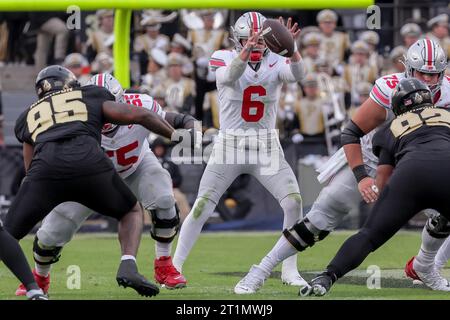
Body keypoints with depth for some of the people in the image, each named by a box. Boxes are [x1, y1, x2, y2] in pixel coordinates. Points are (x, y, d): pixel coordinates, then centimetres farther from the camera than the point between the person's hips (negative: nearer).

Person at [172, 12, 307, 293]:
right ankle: (175, 267, 7)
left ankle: (290, 270, 4)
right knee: (201, 208, -5)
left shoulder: (276, 62, -5)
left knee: (294, 203, -11)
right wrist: (247, 50, -50)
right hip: (230, 145, -2)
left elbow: (298, 74, -27)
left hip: (267, 147, 2)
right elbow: (230, 76, -32)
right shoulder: (225, 59, -8)